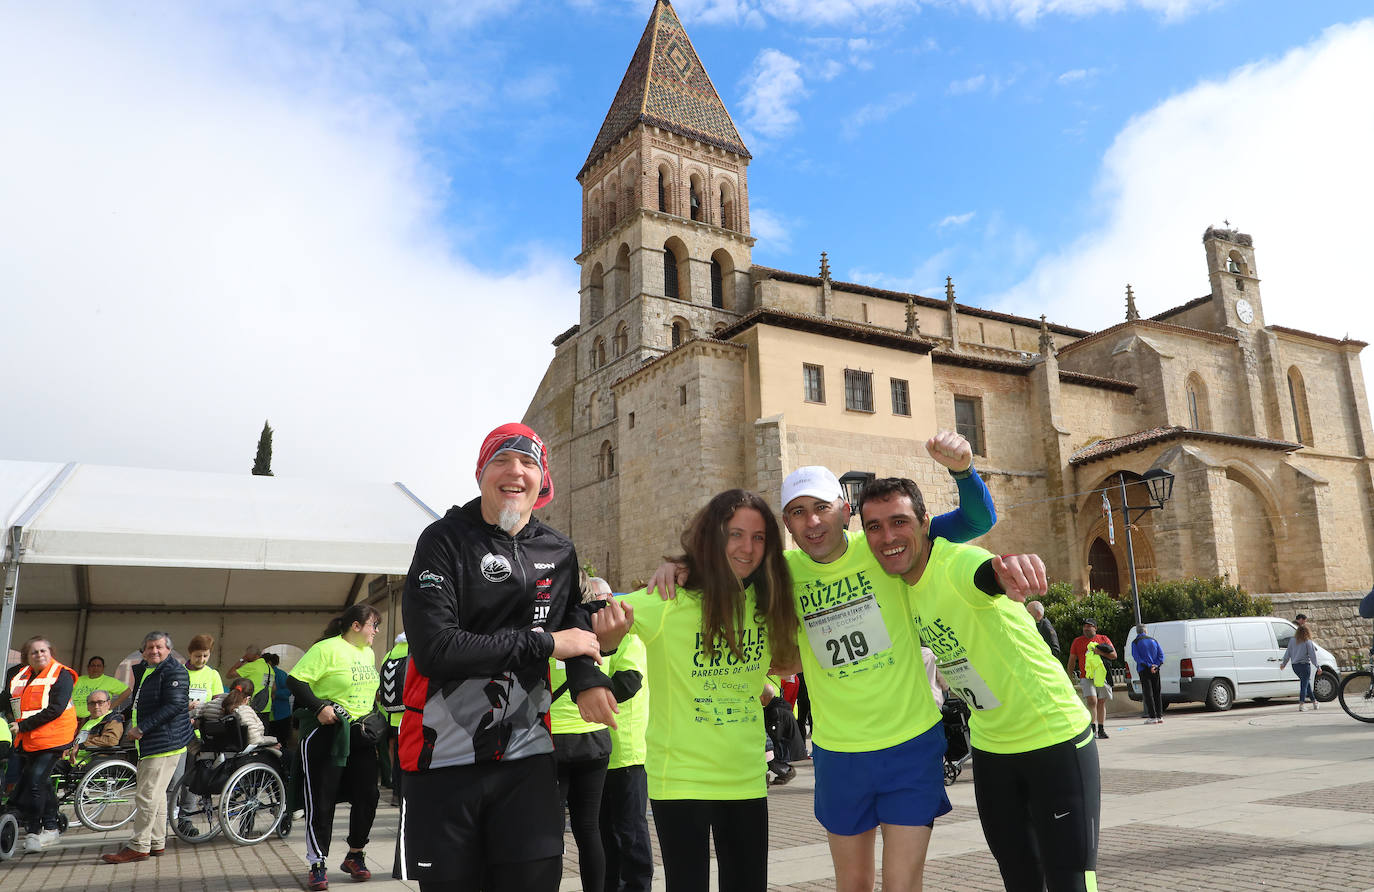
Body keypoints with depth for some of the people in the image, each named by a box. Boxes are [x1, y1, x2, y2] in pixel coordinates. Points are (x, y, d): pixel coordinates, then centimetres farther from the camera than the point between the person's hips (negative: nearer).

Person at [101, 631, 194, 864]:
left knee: (147, 795, -9)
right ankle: (157, 842, 24)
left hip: (166, 743, -10)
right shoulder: (147, 672, 19)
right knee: (156, 794, 16)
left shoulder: (174, 671, -12)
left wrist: (142, 728, -20)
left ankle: (138, 846, -4)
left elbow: (175, 705, -21)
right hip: (151, 744, 10)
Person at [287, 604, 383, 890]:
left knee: (368, 797, 7)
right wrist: (319, 707, -23)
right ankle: (318, 865, 13)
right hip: (327, 734, -7)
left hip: (361, 736, 7)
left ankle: (355, 856, 26)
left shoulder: (368, 653, 13)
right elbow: (295, 680, -16)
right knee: (321, 800, 0)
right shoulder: (327, 649, -12)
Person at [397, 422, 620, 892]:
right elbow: (435, 648, -20)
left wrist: (586, 676, 2)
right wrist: (545, 643, -16)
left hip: (527, 757, 3)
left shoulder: (559, 551, 5)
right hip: (444, 760, -3)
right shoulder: (445, 541, -9)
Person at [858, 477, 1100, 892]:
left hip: (1055, 738, -7)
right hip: (990, 746, 7)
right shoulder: (901, 582, -2)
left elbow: (984, 574, -52)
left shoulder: (957, 562, -26)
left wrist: (1007, 568, -74)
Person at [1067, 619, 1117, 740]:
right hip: (1086, 677, -1)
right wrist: (1072, 675, 6)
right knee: (1092, 700, -17)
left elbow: (1114, 655, 5)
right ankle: (1093, 727, -10)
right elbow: (1072, 660, 13)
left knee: (1101, 702, 5)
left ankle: (1101, 729, 13)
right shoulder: (1077, 641, 10)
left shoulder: (1104, 639, 10)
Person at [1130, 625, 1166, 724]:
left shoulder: (1135, 642, -2)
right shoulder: (1153, 640, 11)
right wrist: (1156, 665, -5)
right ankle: (1160, 716, 12)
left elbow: (1136, 657, -13)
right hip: (1155, 670, 4)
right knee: (1157, 693, 12)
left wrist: (1149, 666, -14)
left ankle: (1153, 717, -6)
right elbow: (1161, 654, 4)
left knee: (1148, 694, -3)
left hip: (1144, 670, -4)